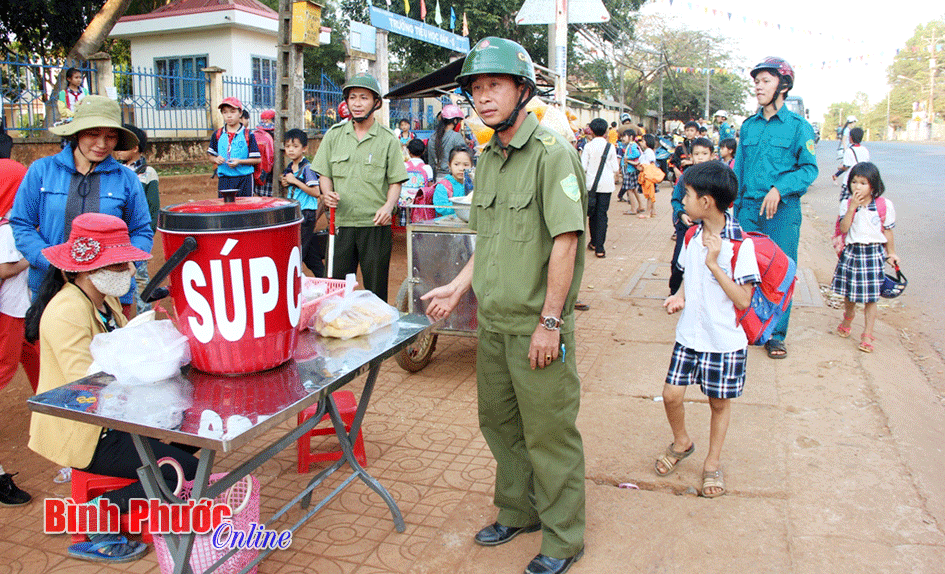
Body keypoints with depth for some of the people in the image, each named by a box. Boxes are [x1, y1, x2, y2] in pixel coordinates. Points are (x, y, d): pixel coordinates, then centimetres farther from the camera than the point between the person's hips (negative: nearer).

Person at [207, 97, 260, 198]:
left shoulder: (248, 135, -2)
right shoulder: (217, 135, 9)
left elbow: (257, 159, -4)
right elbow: (211, 155, 17)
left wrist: (239, 161, -16)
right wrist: (216, 159, -6)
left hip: (244, 179, -2)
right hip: (224, 180, 3)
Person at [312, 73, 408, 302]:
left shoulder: (388, 139, 3)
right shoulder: (334, 135, 9)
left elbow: (396, 180, 3)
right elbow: (324, 173, 13)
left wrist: (389, 206, -15)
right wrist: (327, 193, -8)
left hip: (376, 225, -2)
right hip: (341, 222, 2)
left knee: (376, 289, 5)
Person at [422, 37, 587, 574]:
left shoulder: (552, 152, -14)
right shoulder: (488, 159, 11)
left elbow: (566, 241, -19)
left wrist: (550, 322, -20)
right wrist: (459, 286, 12)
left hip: (537, 327, -8)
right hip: (493, 322, 8)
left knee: (549, 435, 5)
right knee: (499, 422, 20)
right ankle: (518, 512, 42)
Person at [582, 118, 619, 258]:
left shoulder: (588, 146, -5)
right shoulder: (610, 147, -3)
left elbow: (583, 167, -8)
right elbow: (615, 168, 0)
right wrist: (618, 163, 21)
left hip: (591, 184, 0)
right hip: (606, 185, 0)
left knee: (592, 213, 15)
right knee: (602, 215, 0)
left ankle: (594, 242, 27)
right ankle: (599, 248, -5)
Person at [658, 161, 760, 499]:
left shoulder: (741, 245, -17)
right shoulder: (692, 237, 3)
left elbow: (743, 300, -19)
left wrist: (714, 263, -24)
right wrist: (681, 297, -3)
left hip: (725, 340, -5)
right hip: (689, 335, 5)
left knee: (719, 401, 11)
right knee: (671, 394, 3)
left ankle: (713, 462, 31)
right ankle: (681, 442, 32)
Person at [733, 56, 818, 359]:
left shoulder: (798, 126, -1)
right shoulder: (749, 126, 11)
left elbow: (809, 168, -4)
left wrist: (779, 188, -18)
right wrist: (735, 206, 12)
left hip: (783, 209, -3)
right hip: (749, 207, 4)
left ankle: (776, 335, 13)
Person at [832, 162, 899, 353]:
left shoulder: (884, 205, -3)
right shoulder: (847, 204, 0)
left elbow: (887, 231, 6)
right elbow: (843, 228, -12)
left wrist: (891, 253, 10)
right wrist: (853, 207, -18)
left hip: (873, 254, -2)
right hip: (852, 252, 2)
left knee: (870, 297, 0)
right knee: (849, 293, 13)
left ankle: (867, 335, 9)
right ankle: (847, 319, 43)